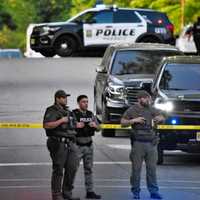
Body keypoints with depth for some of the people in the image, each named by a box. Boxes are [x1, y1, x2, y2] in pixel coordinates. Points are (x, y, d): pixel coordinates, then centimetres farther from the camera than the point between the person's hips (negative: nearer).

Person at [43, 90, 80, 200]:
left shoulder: (67, 111, 19)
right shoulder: (52, 111, -7)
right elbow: (46, 125, -22)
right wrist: (61, 121, -20)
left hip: (70, 144, 8)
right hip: (58, 144, -8)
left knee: (72, 167, 3)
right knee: (58, 170, -3)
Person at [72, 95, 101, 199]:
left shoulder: (90, 114, 10)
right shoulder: (73, 114, -8)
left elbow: (98, 127, 14)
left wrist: (95, 125, -7)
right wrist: (75, 126, -26)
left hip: (89, 145, 6)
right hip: (77, 145, -6)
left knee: (89, 169, 10)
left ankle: (90, 191, 16)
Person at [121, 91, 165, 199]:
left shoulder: (150, 109, 12)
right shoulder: (132, 110, 2)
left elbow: (162, 118, 17)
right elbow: (123, 122, 0)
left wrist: (159, 118, -7)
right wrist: (134, 120, -15)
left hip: (151, 142, 3)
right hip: (138, 142, -3)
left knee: (152, 168, 3)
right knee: (136, 168, -1)